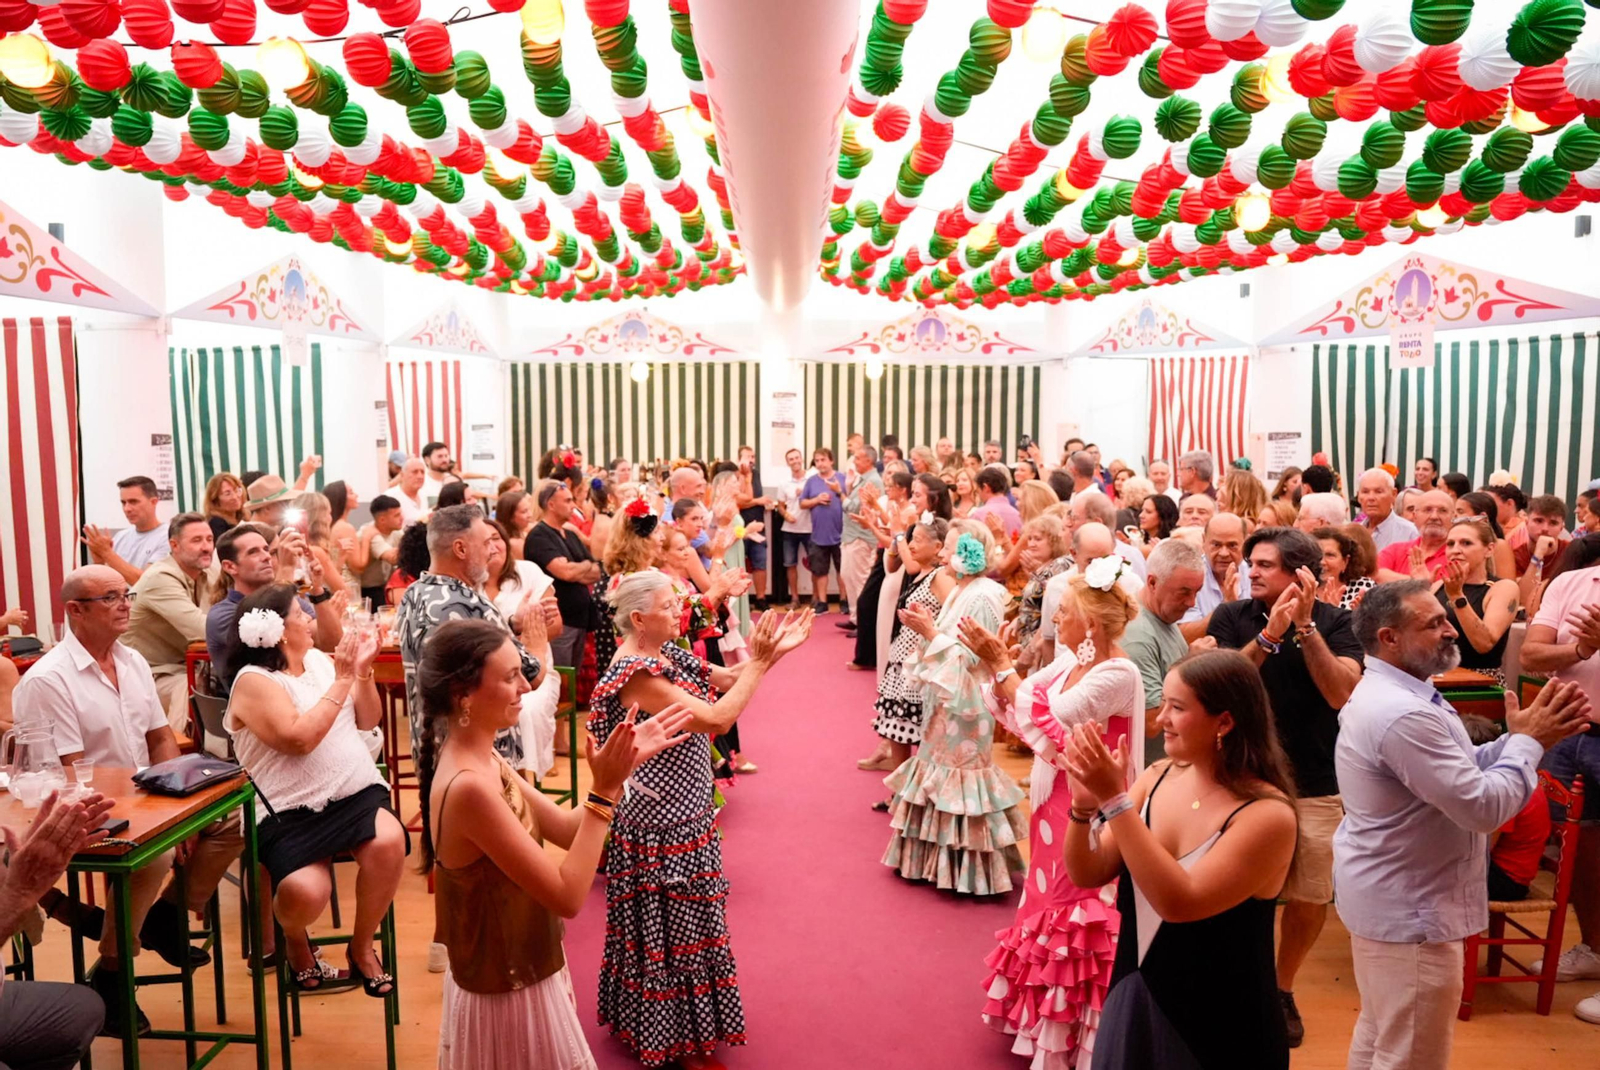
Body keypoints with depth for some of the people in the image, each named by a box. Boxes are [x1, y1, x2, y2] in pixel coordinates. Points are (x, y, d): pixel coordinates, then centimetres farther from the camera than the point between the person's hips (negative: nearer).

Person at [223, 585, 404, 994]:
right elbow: (300, 738, -19)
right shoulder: (254, 681, -6)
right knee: (304, 893, -28)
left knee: (389, 841, -28)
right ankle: (295, 942, 14)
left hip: (357, 792, 4)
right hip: (294, 811, -4)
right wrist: (342, 681, -16)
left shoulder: (319, 660, 13)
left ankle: (362, 946, -1)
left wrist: (363, 670, 0)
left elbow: (367, 721, 15)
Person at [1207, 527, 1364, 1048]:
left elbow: (1342, 693, -19)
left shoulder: (1334, 621, -5)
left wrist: (1305, 625, -25)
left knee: (1310, 900, 10)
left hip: (1317, 785, 1)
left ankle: (1282, 990, 34)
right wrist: (1269, 635, -28)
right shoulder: (1231, 617, -4)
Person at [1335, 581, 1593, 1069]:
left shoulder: (1388, 694, 6)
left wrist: (1523, 737, -2)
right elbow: (1484, 807, -26)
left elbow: (1463, 770, 12)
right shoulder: (1402, 713, -29)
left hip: (1388, 896, 11)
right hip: (1409, 908, -11)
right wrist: (1530, 741, -13)